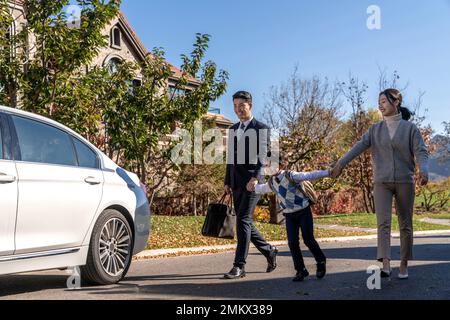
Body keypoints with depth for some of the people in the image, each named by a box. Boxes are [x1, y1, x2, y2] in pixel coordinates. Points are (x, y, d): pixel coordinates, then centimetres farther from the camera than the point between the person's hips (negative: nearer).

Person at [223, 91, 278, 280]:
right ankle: (269, 251, 28)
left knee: (243, 220, -14)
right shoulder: (233, 130, 18)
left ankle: (239, 266, -11)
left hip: (252, 182, -7)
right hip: (237, 184, 7)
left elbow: (265, 156, -11)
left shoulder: (262, 129, -1)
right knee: (245, 223, 9)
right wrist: (227, 182, 16)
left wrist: (256, 177, -25)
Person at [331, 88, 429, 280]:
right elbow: (359, 147, -2)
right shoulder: (376, 129, 8)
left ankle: (404, 265, 17)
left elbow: (421, 152, -8)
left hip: (404, 181, -1)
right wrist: (341, 164, -14)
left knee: (405, 225, 6)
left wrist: (424, 171, -28)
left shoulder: (410, 128, 2)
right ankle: (386, 266, -22)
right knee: (383, 223, -13)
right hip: (382, 182, 1)